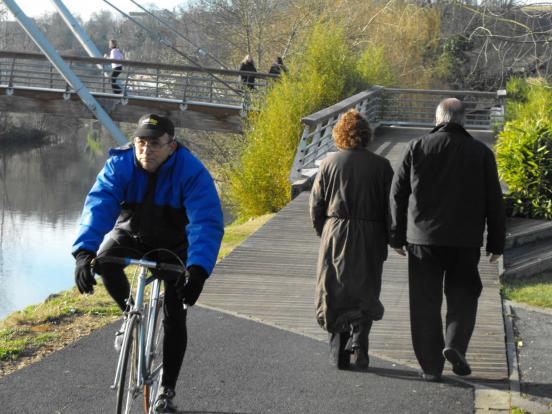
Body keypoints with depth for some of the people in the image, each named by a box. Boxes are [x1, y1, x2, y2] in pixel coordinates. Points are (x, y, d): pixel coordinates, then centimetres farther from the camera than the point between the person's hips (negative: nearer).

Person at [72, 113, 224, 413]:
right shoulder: (120, 164, -24)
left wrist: (198, 270, -54)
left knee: (174, 318, -7)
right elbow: (99, 205, -35)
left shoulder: (192, 172, -30)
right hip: (132, 233, 2)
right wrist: (84, 251, -52)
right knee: (105, 259, -32)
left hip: (173, 245, -1)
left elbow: (207, 223, -39)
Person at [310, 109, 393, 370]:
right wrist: (387, 239, 9)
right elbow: (390, 205, 0)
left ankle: (339, 353, 4)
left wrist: (323, 232, 15)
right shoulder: (381, 165, -1)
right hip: (370, 238, 0)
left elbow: (316, 203, 2)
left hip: (336, 234, 0)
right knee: (365, 294, 11)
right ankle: (359, 345, -4)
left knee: (335, 293, 8)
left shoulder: (330, 163, 0)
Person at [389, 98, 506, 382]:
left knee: (425, 303, 6)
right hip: (466, 241, 0)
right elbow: (494, 202, 2)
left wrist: (397, 236, 9)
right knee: (462, 295, 16)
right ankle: (455, 345, -7)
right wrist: (496, 242, 9)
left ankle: (431, 366, 7)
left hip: (423, 237, 0)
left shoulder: (417, 148, 0)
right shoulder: (481, 153, 1)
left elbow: (398, 194, 1)